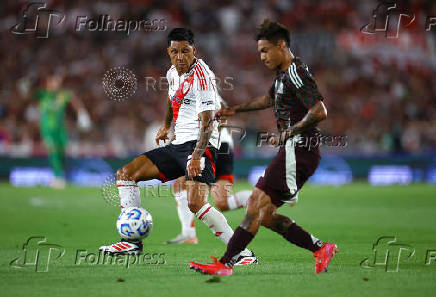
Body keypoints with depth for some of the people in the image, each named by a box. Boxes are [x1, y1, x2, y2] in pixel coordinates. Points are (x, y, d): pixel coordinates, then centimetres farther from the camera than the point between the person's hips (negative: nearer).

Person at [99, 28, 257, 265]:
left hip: (199, 145, -9)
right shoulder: (173, 73, 10)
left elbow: (207, 122, -23)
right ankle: (133, 240, 5)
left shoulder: (202, 76, -16)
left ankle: (241, 252, -21)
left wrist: (196, 157, -34)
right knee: (125, 174, 4)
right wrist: (166, 126, 40)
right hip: (177, 145, 9)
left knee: (195, 203, -29)